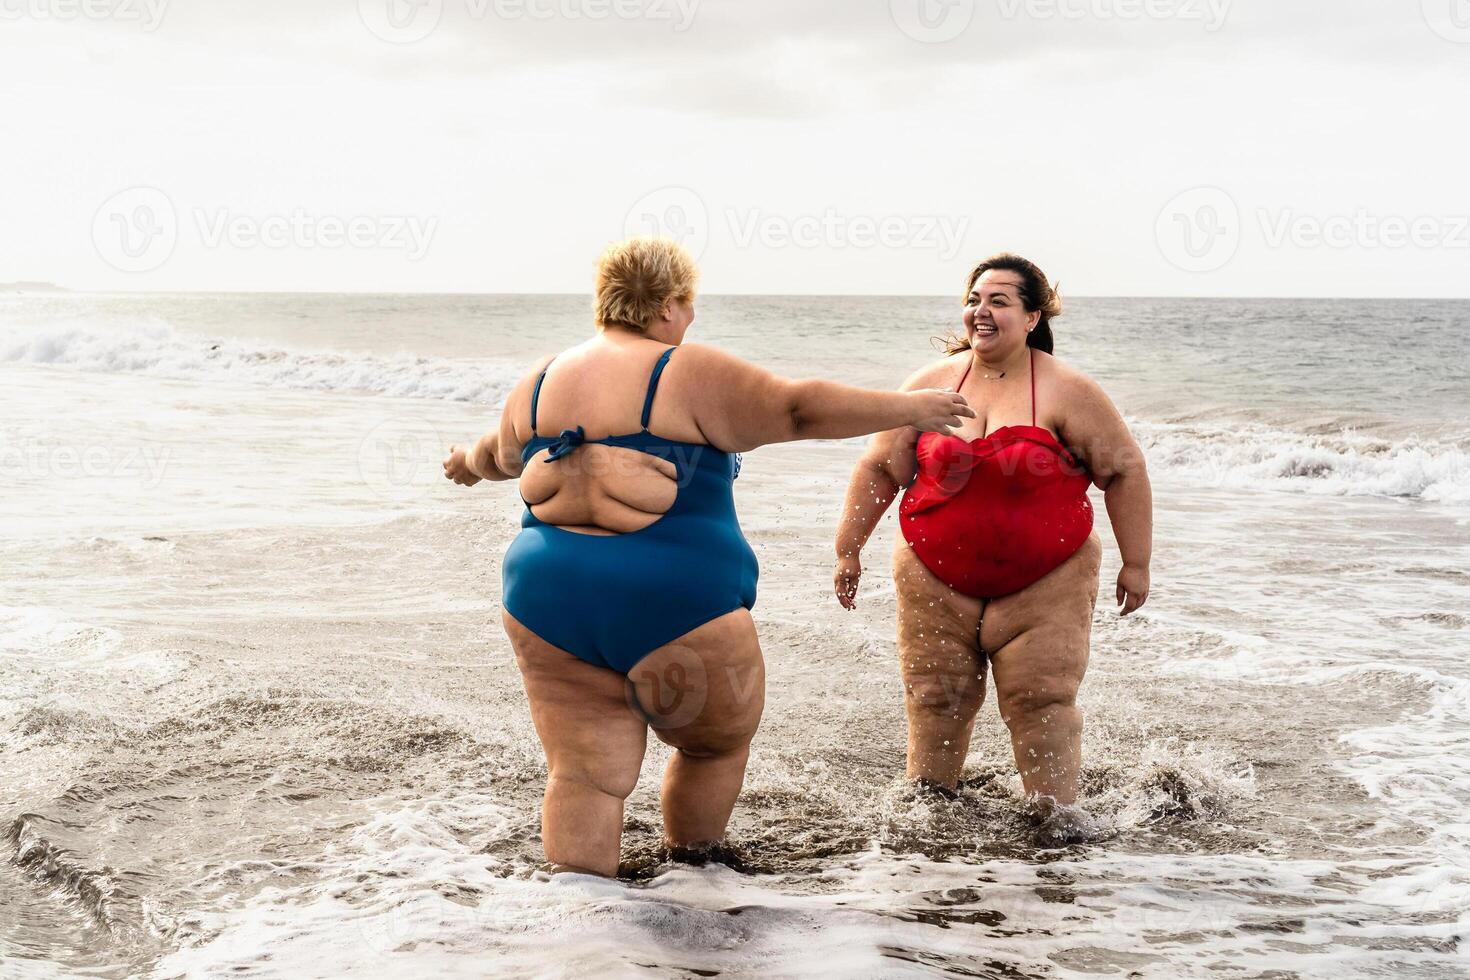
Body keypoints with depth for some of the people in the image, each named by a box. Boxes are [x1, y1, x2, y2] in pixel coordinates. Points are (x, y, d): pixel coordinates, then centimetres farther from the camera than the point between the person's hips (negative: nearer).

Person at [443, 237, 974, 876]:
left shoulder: (543, 380, 11)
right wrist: (908, 408, 0)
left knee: (585, 771, 6)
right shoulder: (688, 374, -6)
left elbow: (501, 453, 29)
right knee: (718, 743, 20)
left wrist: (469, 463, 52)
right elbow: (798, 409, -9)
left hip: (549, 605, 5)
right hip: (675, 606, -4)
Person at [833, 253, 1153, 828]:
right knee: (935, 698, 7)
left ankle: (1057, 820, 7)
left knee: (1042, 700, -5)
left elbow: (1124, 471, -1)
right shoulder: (931, 384, 1)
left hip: (1046, 582, -2)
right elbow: (879, 468, 7)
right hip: (935, 581, 3)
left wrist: (1136, 563, -2)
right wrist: (849, 549, 6)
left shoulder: (1066, 391, -6)